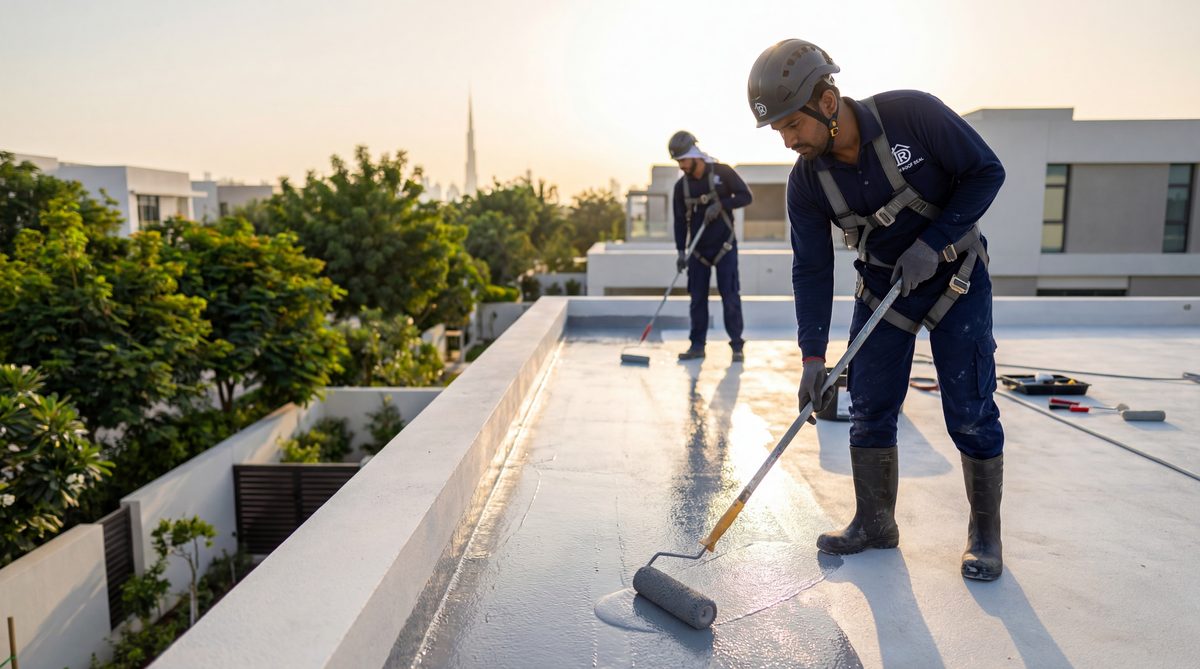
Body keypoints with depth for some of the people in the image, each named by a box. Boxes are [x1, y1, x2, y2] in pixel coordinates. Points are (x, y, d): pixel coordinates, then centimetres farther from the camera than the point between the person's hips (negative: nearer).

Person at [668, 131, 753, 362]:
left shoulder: (722, 173, -6)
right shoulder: (681, 185, 4)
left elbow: (746, 196, -6)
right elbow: (680, 220, 6)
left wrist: (721, 204, -21)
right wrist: (681, 251, -1)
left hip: (724, 246, -4)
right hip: (698, 249, 4)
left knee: (730, 296, -5)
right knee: (697, 298, 4)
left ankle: (737, 346, 1)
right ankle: (697, 345, 11)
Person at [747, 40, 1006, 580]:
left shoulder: (914, 115, -25)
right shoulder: (806, 181, -13)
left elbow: (986, 172, -14)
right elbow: (812, 270, -9)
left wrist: (931, 243, -23)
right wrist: (813, 355, -14)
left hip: (954, 274, -3)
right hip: (882, 282, 3)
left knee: (970, 411, -3)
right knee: (869, 407, 2)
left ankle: (985, 532, 15)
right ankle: (874, 523, 18)